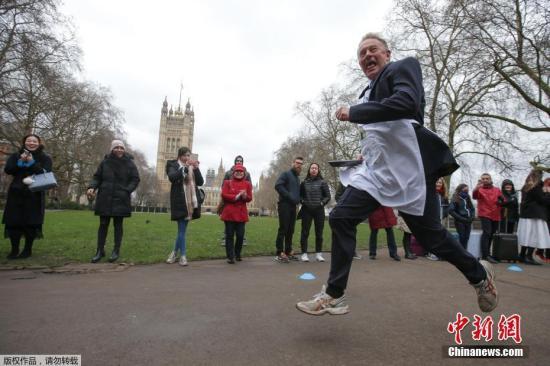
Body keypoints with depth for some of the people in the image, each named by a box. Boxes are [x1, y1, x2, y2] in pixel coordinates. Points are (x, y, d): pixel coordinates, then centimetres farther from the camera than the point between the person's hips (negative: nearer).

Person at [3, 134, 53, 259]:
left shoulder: (45, 158, 4)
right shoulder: (16, 155, 12)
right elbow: (7, 170, 0)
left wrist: (32, 163, -18)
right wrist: (20, 162, -15)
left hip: (35, 194, -2)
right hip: (16, 193, 3)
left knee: (31, 222, -1)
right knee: (14, 221, 1)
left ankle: (28, 249, 11)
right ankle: (14, 249, 14)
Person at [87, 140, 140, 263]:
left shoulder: (129, 163, -2)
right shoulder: (105, 162, 2)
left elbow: (135, 179, 0)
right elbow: (97, 177, 7)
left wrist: (127, 191, -13)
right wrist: (91, 187, -12)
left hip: (121, 200, -1)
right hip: (105, 199, 2)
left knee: (118, 225, 6)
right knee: (103, 224, 7)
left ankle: (116, 251, 16)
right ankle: (100, 250, 18)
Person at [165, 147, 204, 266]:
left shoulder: (192, 167, 14)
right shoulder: (173, 165, 2)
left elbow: (200, 182, 4)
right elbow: (172, 177, -19)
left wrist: (196, 168, -9)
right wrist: (185, 167, -27)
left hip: (191, 202, 4)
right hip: (180, 202, -4)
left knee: (182, 229, 9)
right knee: (182, 230, -3)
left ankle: (175, 252, 23)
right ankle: (183, 255, 10)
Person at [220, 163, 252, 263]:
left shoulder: (247, 184, 9)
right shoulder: (227, 182, 4)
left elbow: (249, 198, 3)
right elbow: (224, 195, -8)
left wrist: (245, 196, -19)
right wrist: (236, 197, -17)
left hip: (241, 213, 2)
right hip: (229, 213, -2)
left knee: (240, 235, 3)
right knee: (229, 235, 1)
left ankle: (237, 254, 23)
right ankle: (230, 257, 8)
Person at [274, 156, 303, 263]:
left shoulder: (297, 178, 22)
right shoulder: (286, 174, -2)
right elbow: (278, 185, -17)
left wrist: (298, 199, 11)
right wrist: (289, 196, -19)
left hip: (293, 206, 8)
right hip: (284, 204, -8)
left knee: (290, 230, 9)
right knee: (283, 229, -8)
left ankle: (288, 251, 17)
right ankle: (280, 253, -5)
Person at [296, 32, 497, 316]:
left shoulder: (403, 67, 1)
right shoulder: (369, 92, 22)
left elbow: (407, 103, -20)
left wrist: (353, 113, -15)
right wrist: (371, 152, 15)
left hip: (408, 168, -7)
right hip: (377, 170, 7)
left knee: (430, 235, 5)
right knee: (341, 217, -8)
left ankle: (479, 275, 36)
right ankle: (334, 295, 2)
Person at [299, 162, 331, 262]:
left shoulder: (322, 182, 2)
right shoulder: (304, 182, 5)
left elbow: (328, 196, 6)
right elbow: (299, 194, 16)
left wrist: (322, 203, -6)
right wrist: (302, 201, -1)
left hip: (319, 210, 0)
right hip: (306, 210, 0)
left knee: (319, 233, 5)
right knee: (305, 232, 0)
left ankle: (318, 254, 16)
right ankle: (304, 254, 7)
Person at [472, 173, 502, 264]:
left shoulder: (497, 190, 14)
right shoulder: (480, 189, -1)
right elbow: (474, 196, -22)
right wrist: (477, 187, -41)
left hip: (495, 216, 6)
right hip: (485, 215, -6)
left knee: (491, 235, 14)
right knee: (487, 233, -20)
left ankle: (486, 253, 28)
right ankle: (485, 255, -23)